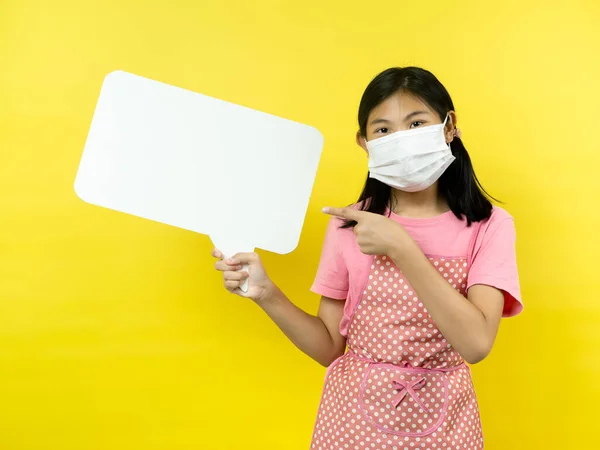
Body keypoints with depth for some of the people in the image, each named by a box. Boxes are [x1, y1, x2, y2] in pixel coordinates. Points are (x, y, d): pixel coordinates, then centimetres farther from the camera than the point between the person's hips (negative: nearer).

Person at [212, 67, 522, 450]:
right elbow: (330, 348, 0)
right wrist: (266, 293, -14)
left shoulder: (488, 226, -9)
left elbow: (476, 343, -22)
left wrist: (399, 247, -24)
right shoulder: (348, 225, -4)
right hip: (353, 417, 1)